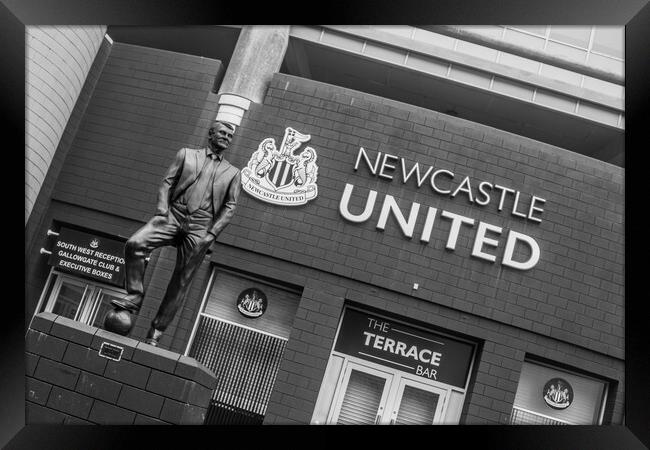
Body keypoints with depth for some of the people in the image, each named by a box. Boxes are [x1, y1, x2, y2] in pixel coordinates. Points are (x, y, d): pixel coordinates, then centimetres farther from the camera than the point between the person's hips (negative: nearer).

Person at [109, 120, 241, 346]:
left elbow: (229, 207, 9)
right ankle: (135, 296, -8)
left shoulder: (232, 173, 17)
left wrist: (212, 233, -4)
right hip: (174, 215, 1)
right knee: (134, 244, -23)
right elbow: (167, 182, 10)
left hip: (200, 226, 0)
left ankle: (156, 331, 7)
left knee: (181, 281, -2)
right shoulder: (186, 154, 17)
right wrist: (162, 211, -5)